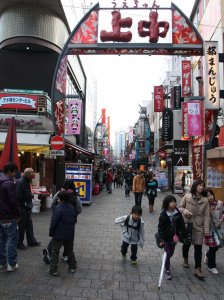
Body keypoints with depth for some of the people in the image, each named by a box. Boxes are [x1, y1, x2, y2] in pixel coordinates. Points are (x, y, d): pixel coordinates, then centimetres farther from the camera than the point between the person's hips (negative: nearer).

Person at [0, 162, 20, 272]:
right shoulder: (9, 183, -18)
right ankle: (11, 264, 6)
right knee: (12, 240, 1)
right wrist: (18, 214, -8)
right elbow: (13, 201, -20)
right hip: (9, 217, -8)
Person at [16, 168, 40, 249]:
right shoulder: (20, 182, -21)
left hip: (27, 207, 9)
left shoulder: (27, 181, 8)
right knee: (21, 226, 4)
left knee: (29, 224, 16)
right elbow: (18, 197, -23)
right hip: (22, 208, -9)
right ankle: (19, 243, 19)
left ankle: (31, 241, 28)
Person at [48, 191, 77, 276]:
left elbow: (54, 222, -17)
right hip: (70, 234, 6)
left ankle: (53, 270, 10)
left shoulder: (58, 208, -18)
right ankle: (72, 267, 29)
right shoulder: (71, 208, 4)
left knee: (54, 252, 7)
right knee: (70, 251, 20)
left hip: (59, 234, -6)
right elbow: (74, 220, 14)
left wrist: (51, 232, -5)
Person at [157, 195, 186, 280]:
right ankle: (167, 271, 16)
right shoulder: (163, 215, -18)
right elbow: (160, 228, -16)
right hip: (166, 238, -4)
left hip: (174, 237, 4)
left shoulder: (178, 213, -7)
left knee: (171, 253, 18)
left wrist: (183, 235, 1)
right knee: (167, 254, 2)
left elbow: (182, 225, 2)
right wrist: (161, 239, -21)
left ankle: (166, 263, 44)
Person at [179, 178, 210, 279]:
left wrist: (206, 229, -6)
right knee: (186, 244, 16)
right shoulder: (187, 197, -7)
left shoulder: (205, 200, -5)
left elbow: (206, 215, -3)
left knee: (198, 247, 0)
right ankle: (185, 259, 43)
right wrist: (185, 211, -18)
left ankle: (198, 269, 10)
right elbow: (180, 207, 3)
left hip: (199, 227, 0)